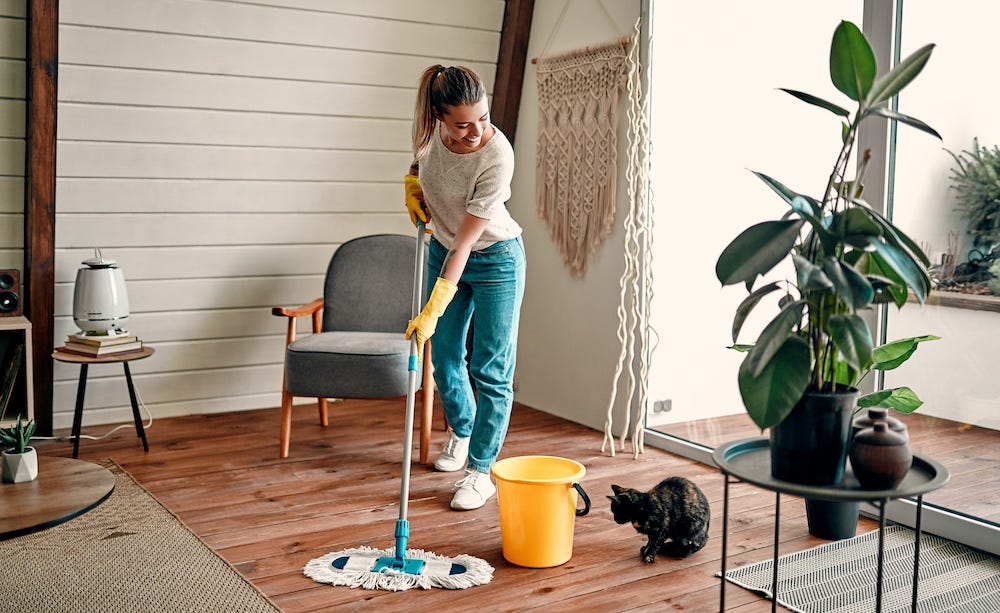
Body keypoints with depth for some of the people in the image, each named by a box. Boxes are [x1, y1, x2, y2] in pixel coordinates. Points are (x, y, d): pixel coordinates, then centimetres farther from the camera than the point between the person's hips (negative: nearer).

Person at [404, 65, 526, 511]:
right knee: (445, 358, 14)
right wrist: (413, 179, -4)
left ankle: (480, 470, 7)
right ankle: (461, 432, 39)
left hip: (494, 260, -5)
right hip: (443, 251, 6)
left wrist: (433, 312, -32)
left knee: (491, 370, -3)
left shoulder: (497, 156, -33)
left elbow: (465, 244, -31)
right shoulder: (430, 129, -18)